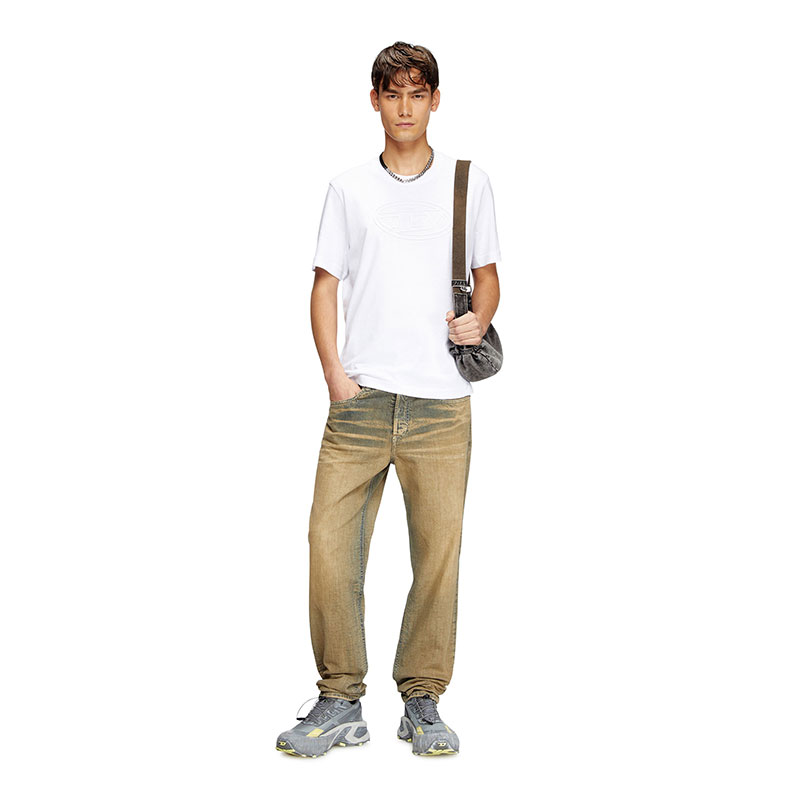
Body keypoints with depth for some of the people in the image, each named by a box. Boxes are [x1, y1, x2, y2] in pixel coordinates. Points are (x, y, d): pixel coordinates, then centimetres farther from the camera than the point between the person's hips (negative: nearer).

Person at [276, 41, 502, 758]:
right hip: (362, 395, 1)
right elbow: (326, 285, 10)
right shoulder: (348, 189, 12)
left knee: (439, 550, -1)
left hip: (441, 401, 0)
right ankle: (341, 702, 6)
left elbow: (488, 277, 14)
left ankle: (423, 701, 13)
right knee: (331, 541, -6)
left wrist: (478, 322, -8)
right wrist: (334, 373, -3)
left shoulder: (468, 182, 11)